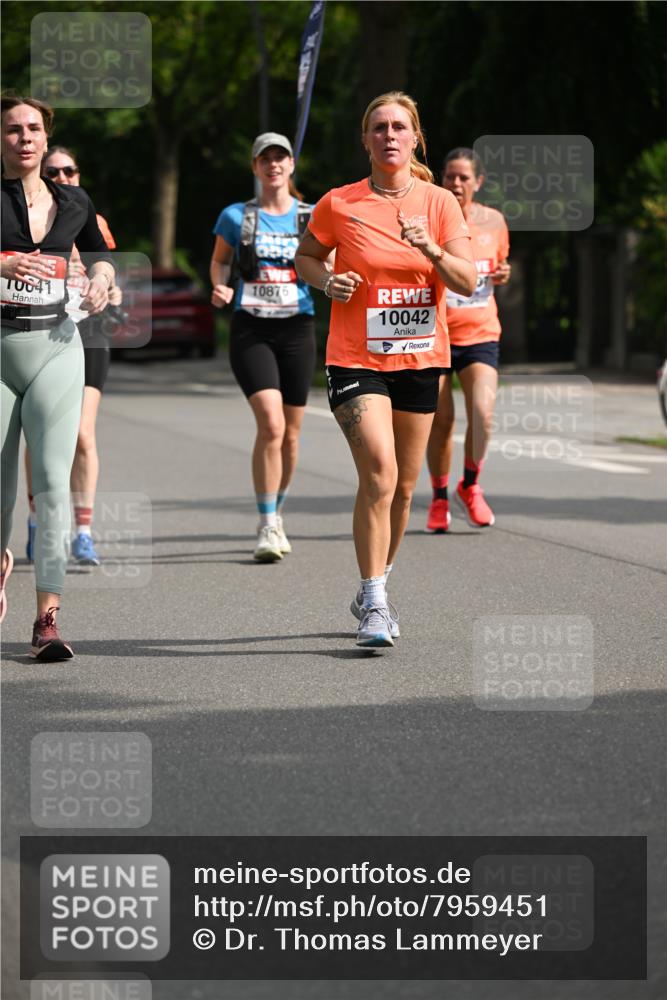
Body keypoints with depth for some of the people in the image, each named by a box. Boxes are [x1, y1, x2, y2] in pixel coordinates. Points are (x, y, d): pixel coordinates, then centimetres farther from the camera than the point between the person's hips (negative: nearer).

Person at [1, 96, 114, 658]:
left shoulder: (73, 203, 10)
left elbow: (99, 251, 27)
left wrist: (102, 278, 6)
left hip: (55, 348, 1)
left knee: (53, 479, -11)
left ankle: (48, 616, -13)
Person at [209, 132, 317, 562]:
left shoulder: (312, 217, 4)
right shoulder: (236, 217, 3)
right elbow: (220, 260, 16)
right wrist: (221, 287, -4)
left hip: (297, 329, 2)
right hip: (251, 330, -2)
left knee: (291, 432, 8)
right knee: (271, 424, -18)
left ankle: (277, 513, 30)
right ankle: (267, 526, -12)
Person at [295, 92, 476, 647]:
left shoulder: (439, 203, 1)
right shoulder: (339, 204, -4)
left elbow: (468, 282, -4)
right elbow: (305, 257, 12)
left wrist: (430, 249, -22)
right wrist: (327, 280, -9)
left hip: (420, 358, 3)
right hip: (356, 357, -3)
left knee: (404, 485, 10)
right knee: (379, 473, -19)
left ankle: (375, 590, 30)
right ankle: (374, 604, -14)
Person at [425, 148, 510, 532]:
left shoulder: (494, 221, 6)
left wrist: (503, 274, -1)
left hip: (480, 334, 2)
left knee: (483, 413, -15)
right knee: (440, 421, -1)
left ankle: (471, 485, 10)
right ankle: (440, 498, 20)